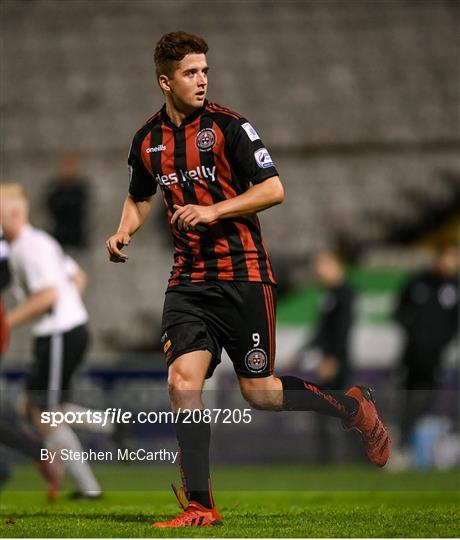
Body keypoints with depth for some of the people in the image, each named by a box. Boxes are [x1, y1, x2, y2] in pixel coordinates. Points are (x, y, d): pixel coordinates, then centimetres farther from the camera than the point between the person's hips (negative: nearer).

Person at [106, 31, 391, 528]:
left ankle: (352, 407, 25)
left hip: (243, 274, -4)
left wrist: (214, 210, -19)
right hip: (188, 281, 4)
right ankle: (200, 507, -5)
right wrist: (123, 233, 6)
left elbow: (273, 189, -10)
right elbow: (139, 196, 25)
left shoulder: (227, 125, -7)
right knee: (182, 381, -13)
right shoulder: (147, 141, 7)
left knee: (259, 393, -2)